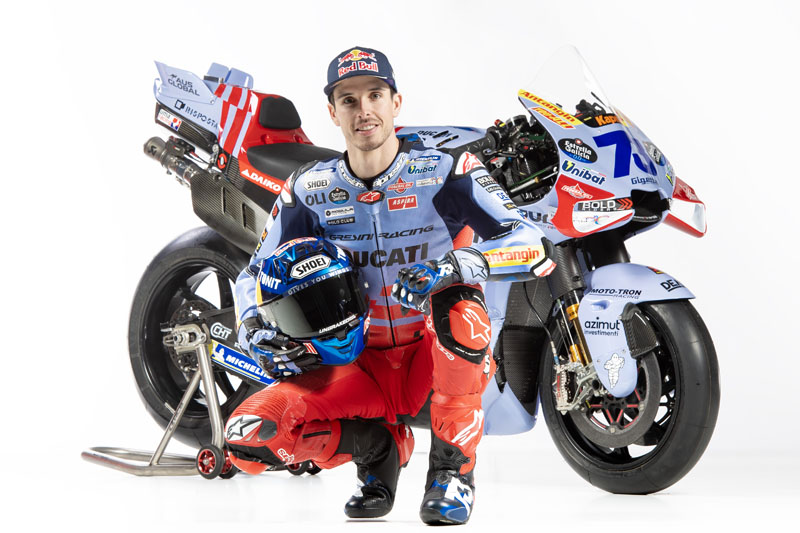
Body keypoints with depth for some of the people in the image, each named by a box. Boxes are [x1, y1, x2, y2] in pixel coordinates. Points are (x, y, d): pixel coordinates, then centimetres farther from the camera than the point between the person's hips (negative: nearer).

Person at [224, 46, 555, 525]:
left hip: (440, 360, -2)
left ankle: (453, 465, -17)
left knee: (458, 301, -38)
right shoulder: (309, 190, 1)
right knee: (248, 436, -20)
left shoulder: (446, 173, -10)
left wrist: (455, 262, -38)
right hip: (360, 368, 3)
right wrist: (256, 332, -10)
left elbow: (536, 248, -20)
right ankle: (378, 444, 7)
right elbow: (256, 273, 12)